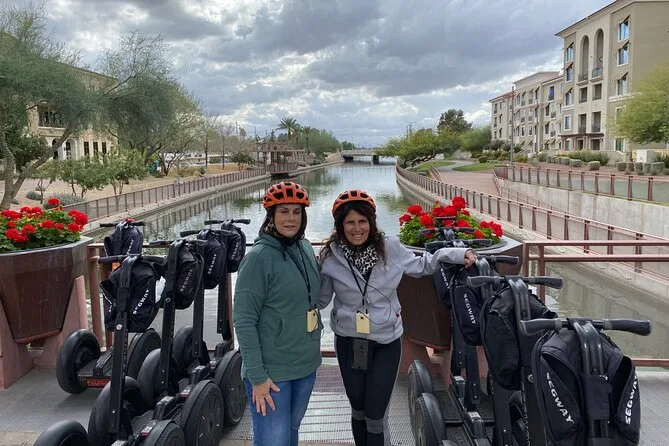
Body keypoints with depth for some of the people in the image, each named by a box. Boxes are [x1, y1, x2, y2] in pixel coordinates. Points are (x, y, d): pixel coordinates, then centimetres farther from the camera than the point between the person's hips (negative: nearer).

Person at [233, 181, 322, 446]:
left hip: (306, 365, 6)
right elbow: (244, 321, -17)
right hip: (271, 370, -6)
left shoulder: (305, 249, 3)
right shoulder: (259, 257, -17)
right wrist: (257, 376, -18)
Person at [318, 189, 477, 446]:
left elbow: (420, 266, 9)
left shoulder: (390, 248, -9)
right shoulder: (331, 257, -9)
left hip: (386, 343, 0)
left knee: (375, 416, 4)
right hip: (349, 342, 1)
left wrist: (456, 254, -1)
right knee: (358, 410, 18)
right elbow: (320, 300, 2)